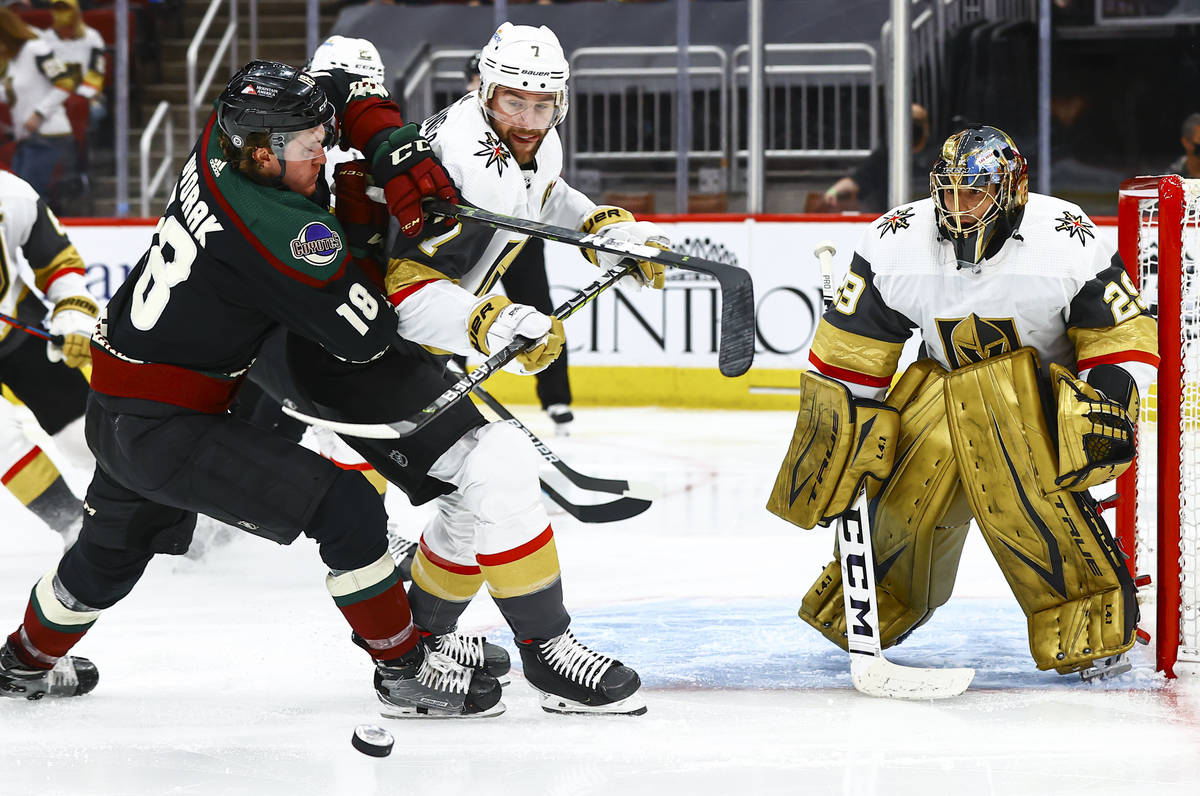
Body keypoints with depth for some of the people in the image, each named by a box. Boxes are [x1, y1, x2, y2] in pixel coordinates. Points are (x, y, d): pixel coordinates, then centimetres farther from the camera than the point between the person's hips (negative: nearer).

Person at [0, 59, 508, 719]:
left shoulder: (224, 138, -3)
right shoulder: (281, 229, -26)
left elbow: (346, 90, 9)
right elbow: (366, 337, -20)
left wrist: (398, 150, -8)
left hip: (114, 412, 10)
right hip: (165, 428, -10)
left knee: (115, 548, 34)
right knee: (346, 507, -12)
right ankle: (404, 673, -3)